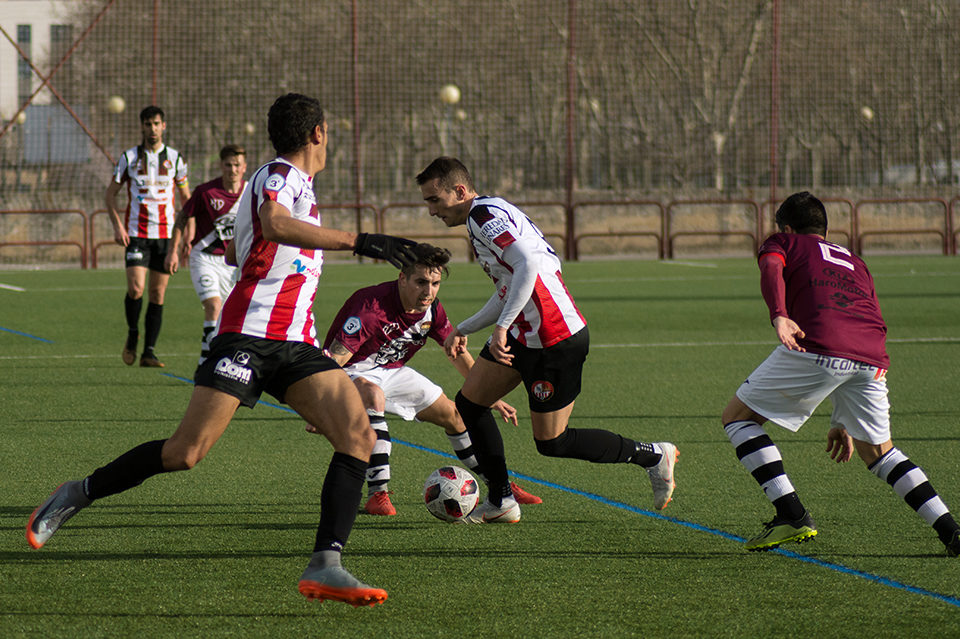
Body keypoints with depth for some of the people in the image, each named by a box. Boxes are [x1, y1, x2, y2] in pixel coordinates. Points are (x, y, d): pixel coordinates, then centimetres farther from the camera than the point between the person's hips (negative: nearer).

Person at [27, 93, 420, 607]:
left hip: (296, 346, 9)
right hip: (249, 336, -9)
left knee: (358, 437, -13)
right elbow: (273, 224, -29)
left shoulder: (292, 181, 25)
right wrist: (358, 242, -32)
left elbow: (235, 249, 40)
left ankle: (325, 566, -21)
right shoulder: (281, 174, -4)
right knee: (185, 452, -12)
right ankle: (78, 495, 10)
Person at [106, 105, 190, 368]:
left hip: (166, 233, 2)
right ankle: (132, 334, 11)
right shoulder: (129, 157, 2)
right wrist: (117, 226, -7)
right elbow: (111, 193, 7)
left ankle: (149, 352, 6)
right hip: (136, 233, -2)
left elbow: (186, 197, 14)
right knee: (136, 288, -15)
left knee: (158, 294, 1)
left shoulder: (175, 158, 6)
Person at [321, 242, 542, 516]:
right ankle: (378, 494, -35)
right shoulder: (372, 306, -33)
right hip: (352, 373, -7)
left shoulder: (431, 310, -9)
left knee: (452, 414, 8)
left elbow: (458, 354, 8)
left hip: (392, 371, 7)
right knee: (373, 396, -39)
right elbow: (335, 358, -35)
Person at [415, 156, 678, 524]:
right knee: (468, 404, 11)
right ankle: (500, 502, 17)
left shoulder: (484, 214, -16)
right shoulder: (485, 215, 17)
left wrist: (502, 326, -32)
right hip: (524, 335, 11)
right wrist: (464, 329, 27)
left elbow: (529, 263, -31)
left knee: (551, 443, -2)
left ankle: (654, 456, 12)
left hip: (556, 340, -11)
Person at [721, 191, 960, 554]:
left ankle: (792, 515, -1)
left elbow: (771, 269, -2)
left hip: (817, 349, -5)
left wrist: (778, 316, -22)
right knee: (877, 451, 25)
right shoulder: (855, 263, 39)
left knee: (737, 417, 13)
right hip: (872, 359, 5)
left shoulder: (783, 243, 24)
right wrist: (844, 422, 42)